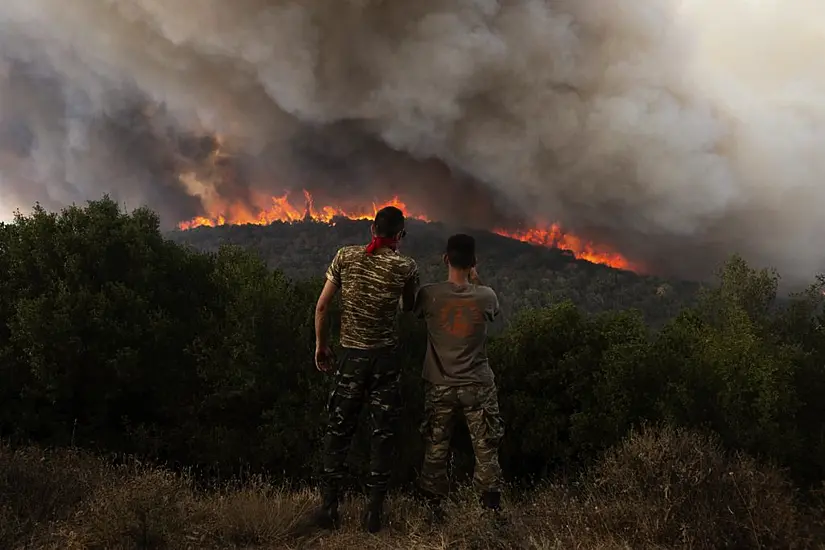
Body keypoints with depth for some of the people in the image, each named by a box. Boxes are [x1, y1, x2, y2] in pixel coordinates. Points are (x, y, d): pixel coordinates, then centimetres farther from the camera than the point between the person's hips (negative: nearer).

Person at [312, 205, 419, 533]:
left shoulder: (346, 257, -2)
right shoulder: (406, 267, -6)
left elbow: (322, 306, -1)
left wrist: (320, 344, 11)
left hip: (350, 355, 1)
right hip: (385, 357, -1)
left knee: (339, 429, 12)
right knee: (383, 433, 8)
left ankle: (329, 506, 14)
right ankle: (374, 512, 11)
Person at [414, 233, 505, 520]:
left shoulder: (429, 294, -11)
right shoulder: (486, 296, -9)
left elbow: (415, 312, 11)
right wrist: (475, 282, 15)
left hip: (439, 387, 1)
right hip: (478, 388, 0)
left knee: (435, 451, 11)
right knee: (486, 451, 9)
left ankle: (434, 510, 18)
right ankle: (492, 508, 13)